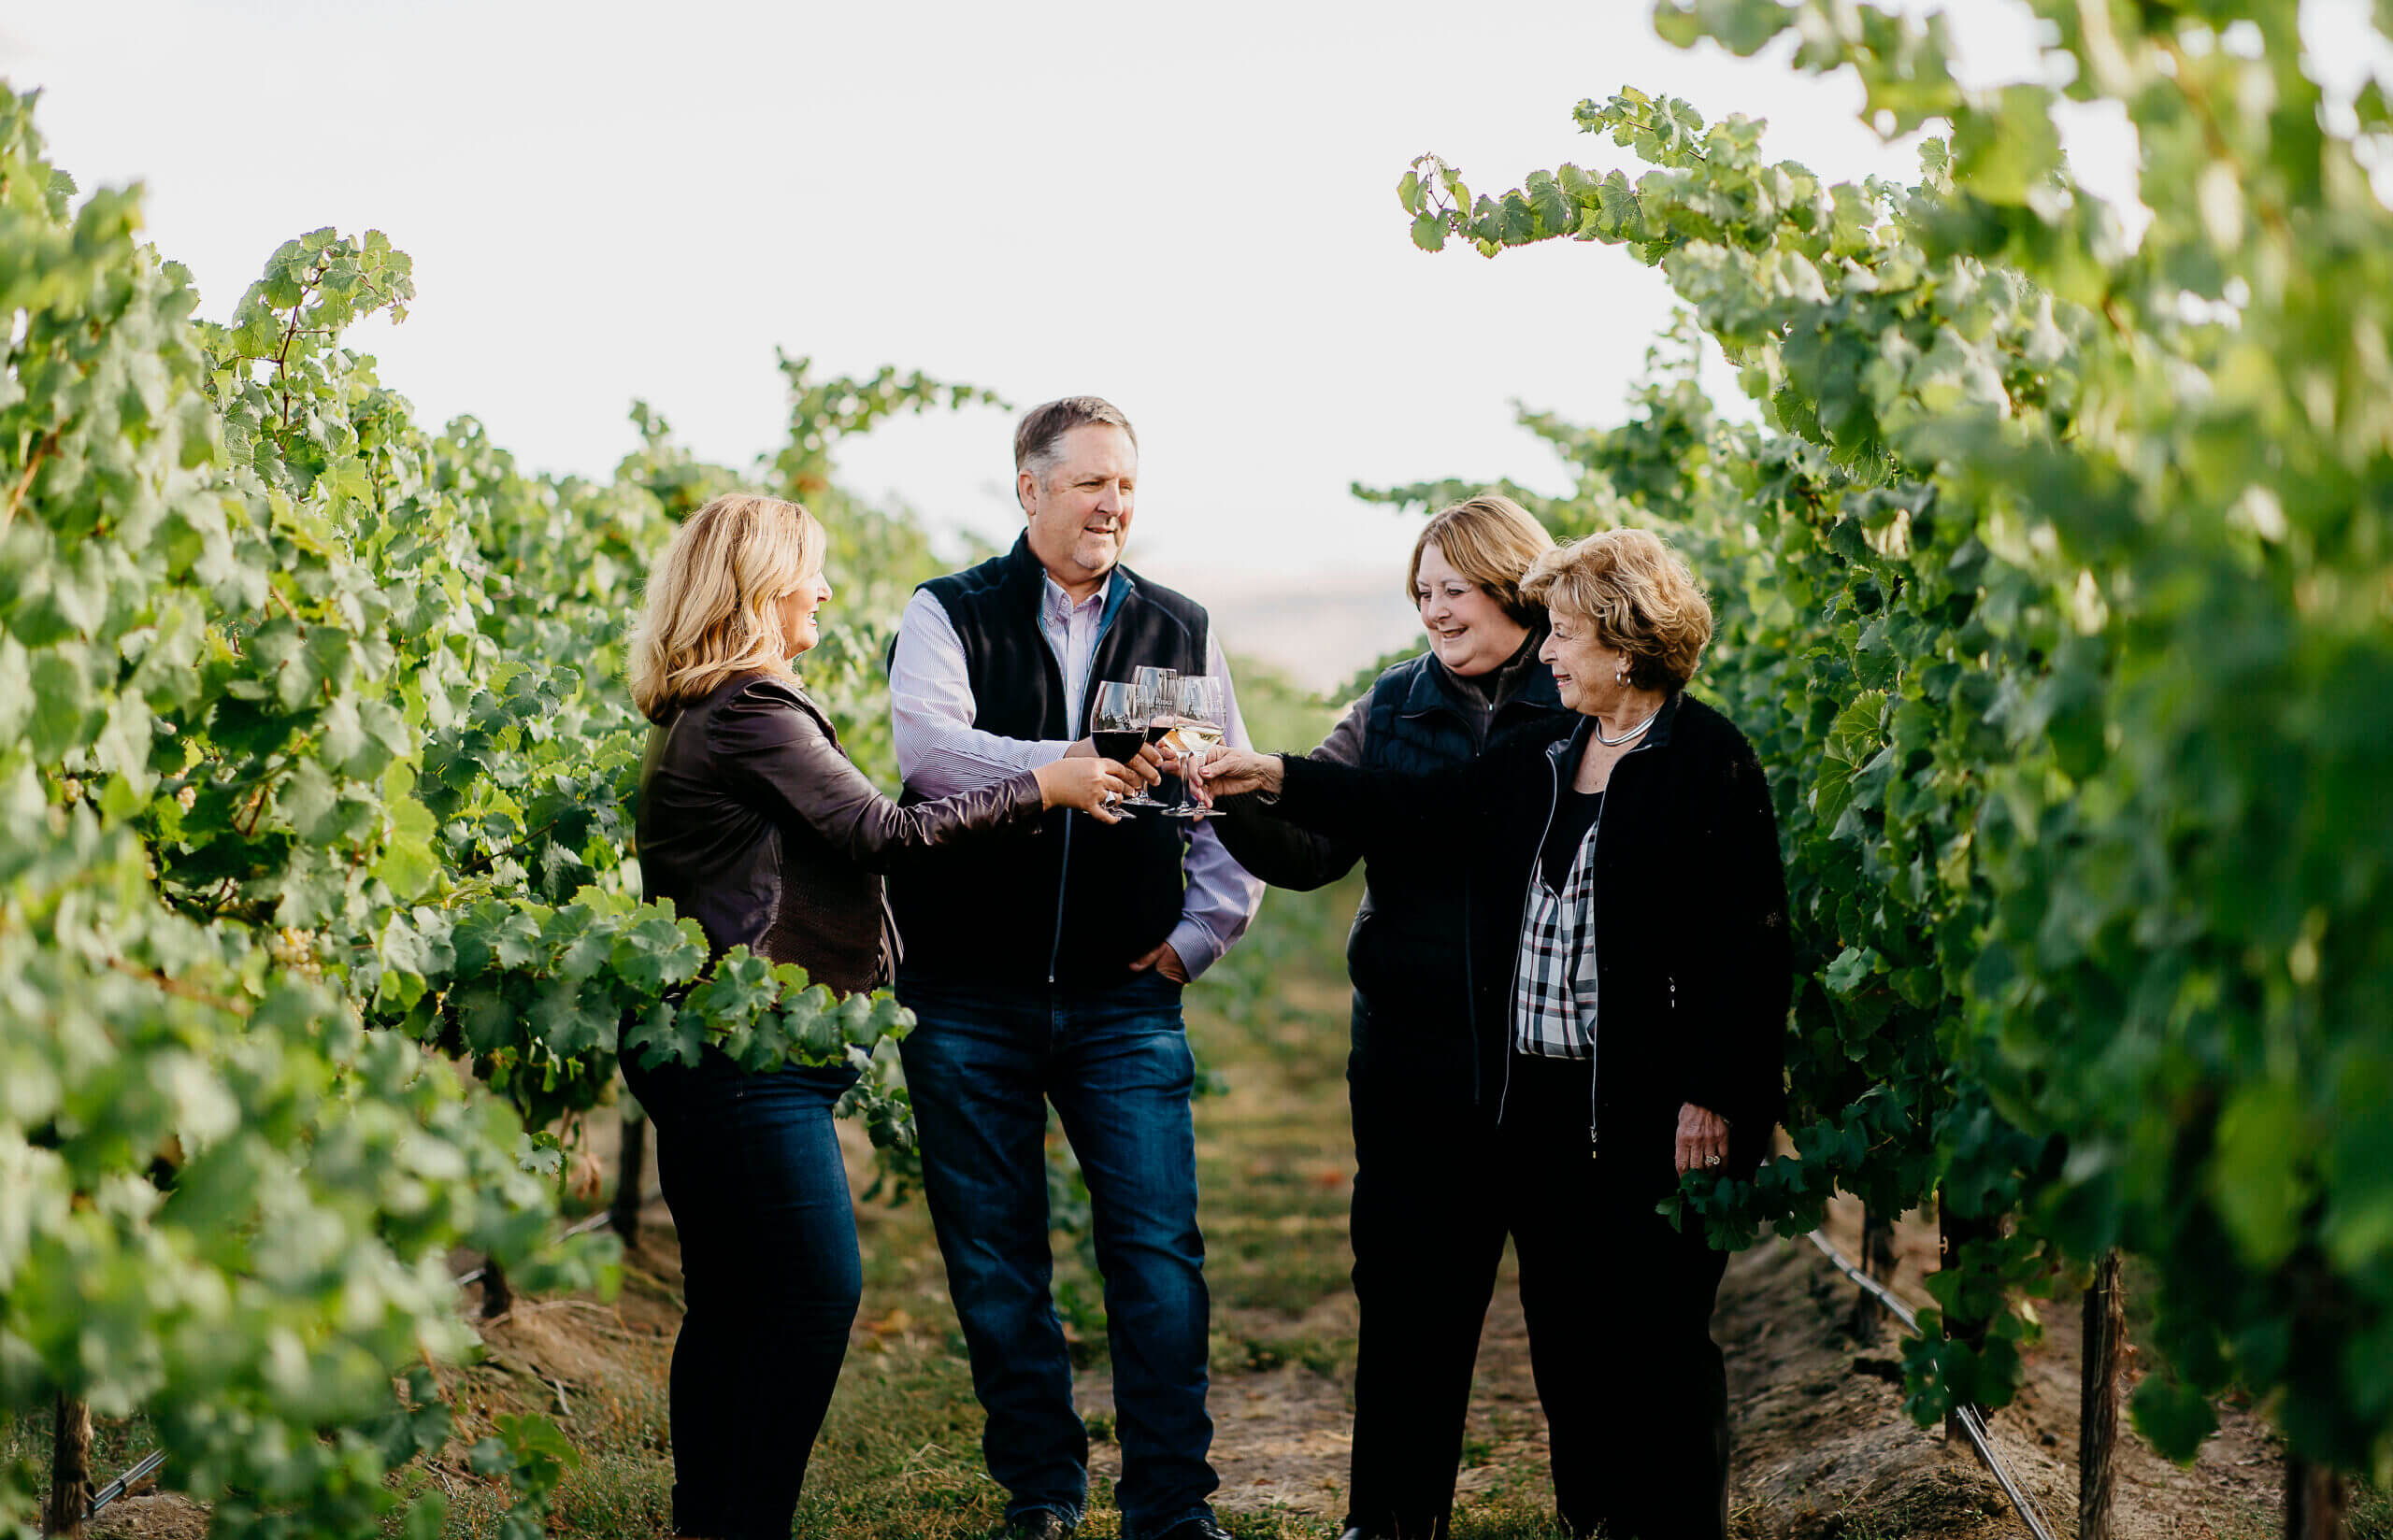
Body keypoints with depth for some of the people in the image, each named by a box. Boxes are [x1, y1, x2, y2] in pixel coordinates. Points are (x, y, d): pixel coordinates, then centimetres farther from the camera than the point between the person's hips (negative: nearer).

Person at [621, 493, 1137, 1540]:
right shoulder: (750, 711, -14)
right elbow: (881, 831, -17)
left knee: (729, 1302, 13)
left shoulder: (697, 716, 17)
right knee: (815, 1293, -8)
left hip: (704, 1048, 10)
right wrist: (1042, 788, -10)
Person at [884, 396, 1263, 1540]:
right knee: (995, 1261, 6)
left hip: (1126, 1000, 1)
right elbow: (929, 747, -19)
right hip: (970, 999, -1)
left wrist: (1201, 933, 4)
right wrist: (1075, 766, -31)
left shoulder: (1184, 631, 10)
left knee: (1159, 1250, -5)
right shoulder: (949, 617, 1)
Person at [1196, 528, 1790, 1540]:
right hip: (1542, 1104, 7)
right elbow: (1420, 811, 14)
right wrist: (1272, 778, 8)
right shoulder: (1540, 759, 13)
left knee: (1656, 1340, -1)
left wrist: (1713, 1097, -17)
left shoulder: (1708, 763, -10)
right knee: (1565, 1334, 13)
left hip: (1652, 1113, -7)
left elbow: (1750, 945, -13)